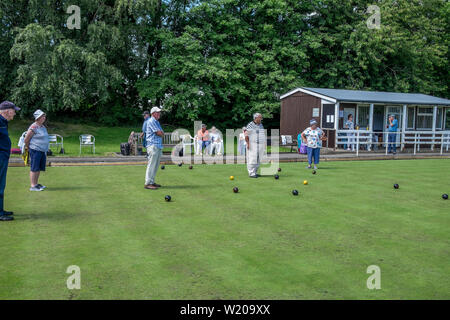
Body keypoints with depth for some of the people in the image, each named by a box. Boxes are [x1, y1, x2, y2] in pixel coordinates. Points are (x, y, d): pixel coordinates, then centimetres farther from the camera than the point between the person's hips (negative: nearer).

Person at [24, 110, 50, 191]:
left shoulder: (43, 127, 14)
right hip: (35, 150, -9)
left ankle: (36, 183, 24)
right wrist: (28, 147, 2)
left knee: (39, 168, 14)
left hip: (43, 151, 9)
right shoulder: (33, 127, -14)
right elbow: (26, 139, -11)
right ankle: (32, 186, -1)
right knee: (34, 168, -5)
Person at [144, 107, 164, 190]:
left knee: (156, 165, 11)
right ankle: (148, 183, -8)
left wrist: (161, 133, -3)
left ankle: (152, 182, 17)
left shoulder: (157, 122, 21)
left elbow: (162, 133, 17)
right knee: (151, 165, -10)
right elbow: (159, 133, -15)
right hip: (153, 145, -9)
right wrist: (161, 133, 5)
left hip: (159, 146, 9)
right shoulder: (151, 121, -10)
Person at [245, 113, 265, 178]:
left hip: (260, 145, 7)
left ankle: (255, 172, 15)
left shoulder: (261, 125, 15)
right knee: (252, 159, -8)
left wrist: (264, 144, 15)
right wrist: (248, 144, -18)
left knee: (258, 160, 7)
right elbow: (246, 135, -11)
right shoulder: (250, 125, -8)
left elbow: (263, 135, 20)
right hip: (252, 145, -7)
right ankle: (251, 174, -5)